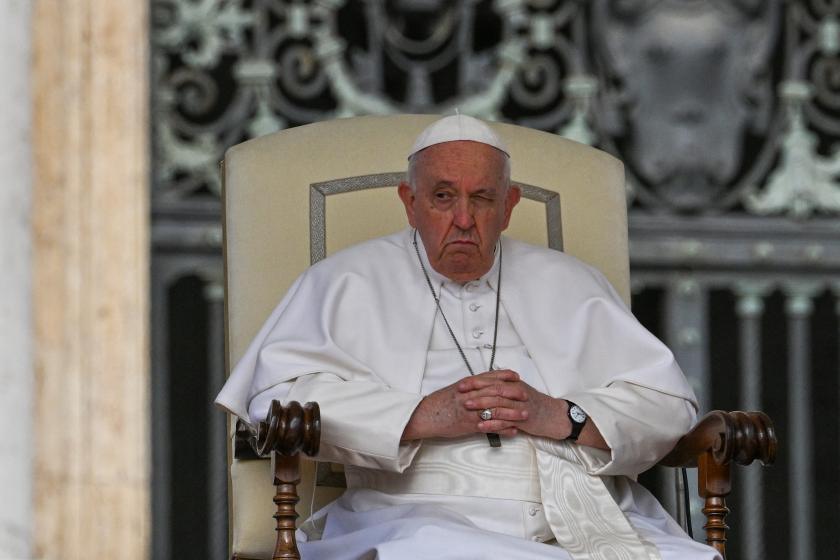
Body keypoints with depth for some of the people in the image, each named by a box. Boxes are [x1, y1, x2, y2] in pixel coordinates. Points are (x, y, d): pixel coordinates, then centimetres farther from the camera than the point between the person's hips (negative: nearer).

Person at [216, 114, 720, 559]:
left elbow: (669, 406, 16)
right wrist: (425, 416, -8)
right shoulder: (353, 281, 17)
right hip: (426, 519, -2)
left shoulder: (568, 283, 25)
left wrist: (559, 416, -3)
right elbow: (278, 393, -1)